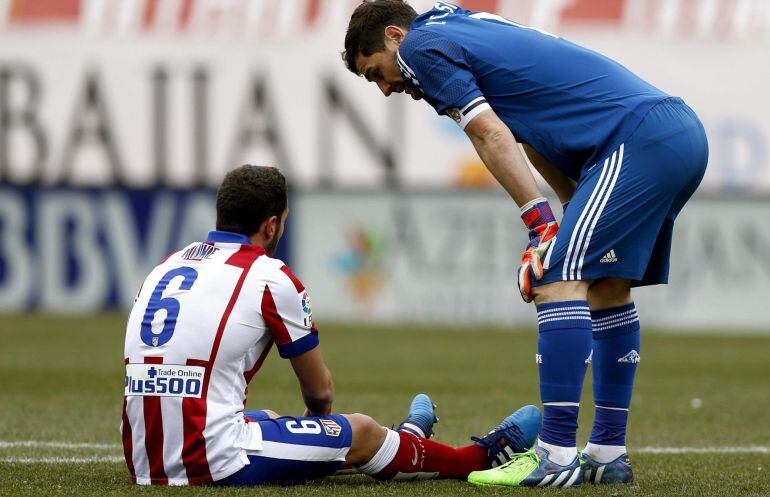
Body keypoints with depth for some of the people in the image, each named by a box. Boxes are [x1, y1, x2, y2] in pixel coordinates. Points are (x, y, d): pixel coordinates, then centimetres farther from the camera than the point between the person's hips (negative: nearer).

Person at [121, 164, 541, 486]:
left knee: (269, 419, 35)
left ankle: (402, 442, 57)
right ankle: (484, 456, 33)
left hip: (145, 466, 7)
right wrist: (317, 419, 33)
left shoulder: (168, 265, 14)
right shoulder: (270, 277, -5)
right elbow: (320, 390, 8)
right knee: (361, 431, 12)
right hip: (214, 465, -7)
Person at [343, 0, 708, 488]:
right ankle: (608, 455, 19)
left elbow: (490, 135, -9)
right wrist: (577, 217, 18)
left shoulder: (421, 44, 0)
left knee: (560, 281, -13)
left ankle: (556, 456, -17)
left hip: (638, 138, -10)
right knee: (608, 288, 17)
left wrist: (541, 223, -11)